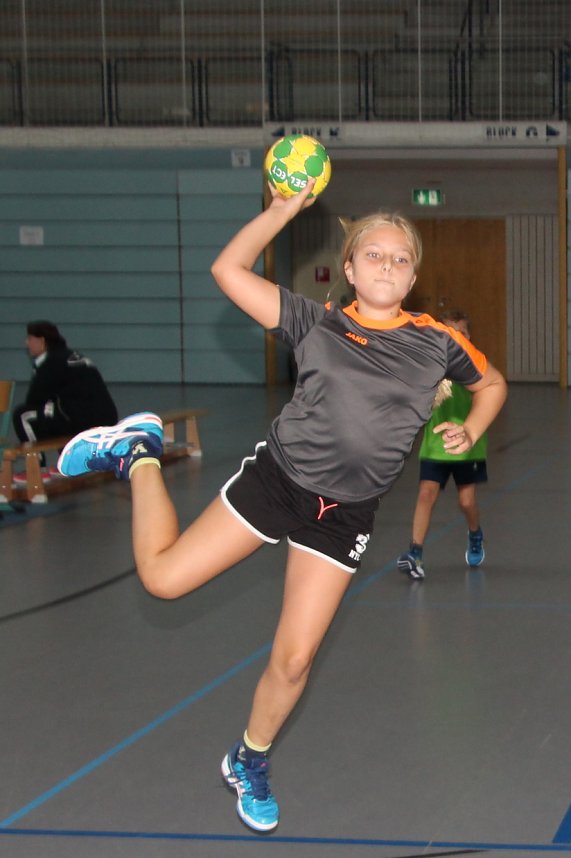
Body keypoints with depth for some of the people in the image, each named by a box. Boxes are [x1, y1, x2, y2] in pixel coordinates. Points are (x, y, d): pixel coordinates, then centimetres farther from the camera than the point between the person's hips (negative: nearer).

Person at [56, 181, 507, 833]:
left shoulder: (437, 342, 0)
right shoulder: (317, 322, -4)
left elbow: (491, 382, 18)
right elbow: (229, 270, -9)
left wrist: (470, 429, -1)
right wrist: (286, 209, -12)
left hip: (345, 513, 1)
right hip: (276, 477, -1)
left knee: (293, 661, 2)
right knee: (162, 577, -3)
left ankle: (249, 762, 29)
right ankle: (137, 453, 25)